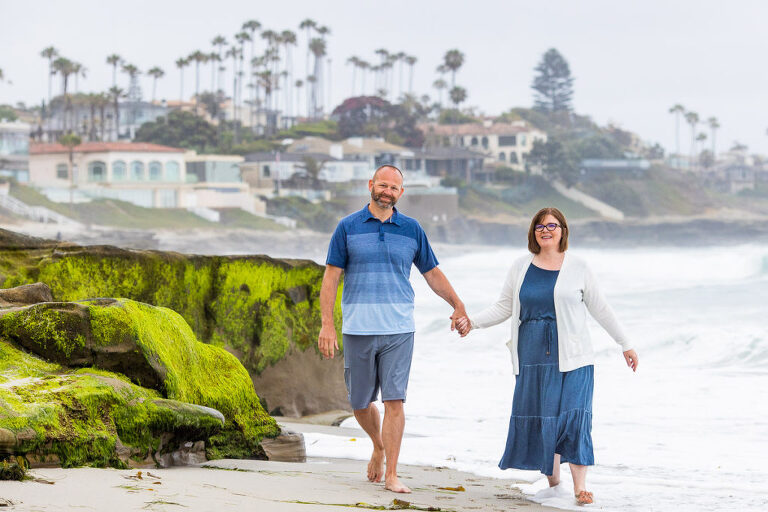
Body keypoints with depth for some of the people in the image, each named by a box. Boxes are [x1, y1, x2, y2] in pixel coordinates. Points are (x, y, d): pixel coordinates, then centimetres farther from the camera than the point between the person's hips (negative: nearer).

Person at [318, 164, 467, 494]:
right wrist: (327, 324, -7)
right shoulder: (348, 227, 3)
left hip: (398, 330, 0)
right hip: (357, 330, 0)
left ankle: (391, 475, -4)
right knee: (360, 404, 8)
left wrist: (458, 305, 7)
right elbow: (331, 276, 1)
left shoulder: (411, 230, 7)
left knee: (394, 401, -8)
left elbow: (432, 273, 16)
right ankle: (379, 447, 37)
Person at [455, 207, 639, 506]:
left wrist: (625, 344, 13)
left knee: (573, 416, -11)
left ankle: (580, 485, -8)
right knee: (540, 416, 3)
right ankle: (553, 479, 16)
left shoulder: (577, 268, 4)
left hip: (572, 358, -2)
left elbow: (600, 309, 10)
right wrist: (472, 322, -2)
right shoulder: (521, 268, 9)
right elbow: (503, 308, 12)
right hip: (533, 356, 2)